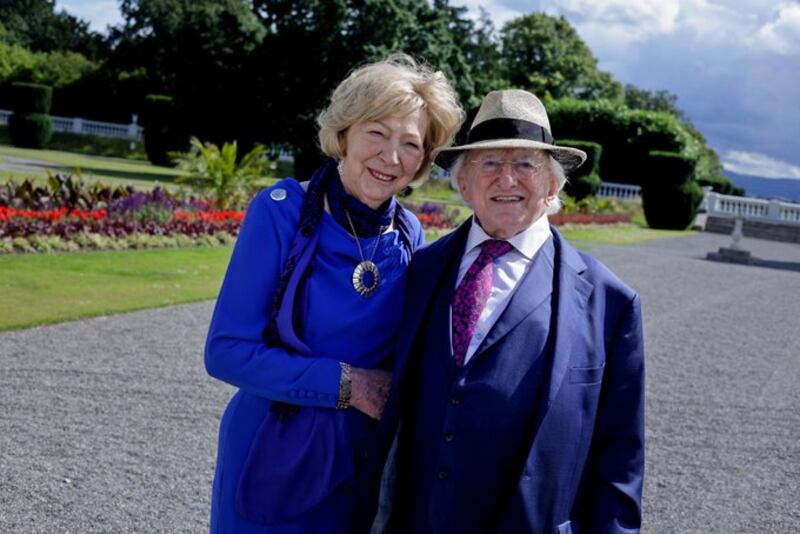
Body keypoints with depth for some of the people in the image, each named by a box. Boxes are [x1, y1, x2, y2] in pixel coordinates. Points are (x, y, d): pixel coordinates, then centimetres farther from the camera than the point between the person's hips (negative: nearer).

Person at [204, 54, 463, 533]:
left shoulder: (409, 235, -2)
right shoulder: (281, 211, -14)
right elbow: (227, 351, -16)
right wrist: (344, 383, -20)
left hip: (363, 464, 4)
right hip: (274, 459, -3)